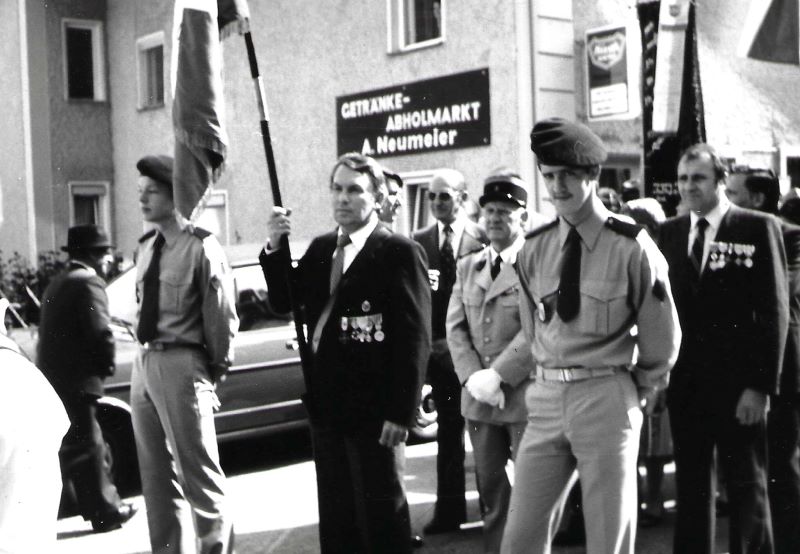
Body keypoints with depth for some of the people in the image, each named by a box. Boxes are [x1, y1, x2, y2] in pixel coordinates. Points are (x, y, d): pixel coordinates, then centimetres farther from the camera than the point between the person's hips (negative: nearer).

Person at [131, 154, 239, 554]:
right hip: (144, 363, 8)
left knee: (198, 471, 0)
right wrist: (147, 359, 10)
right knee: (156, 474, 17)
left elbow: (221, 316, -11)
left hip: (181, 365, -8)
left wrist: (216, 368, -5)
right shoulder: (146, 247, 11)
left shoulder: (201, 248, -13)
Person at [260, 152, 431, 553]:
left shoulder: (398, 252, -9)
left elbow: (414, 338, -13)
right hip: (326, 404, 6)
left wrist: (401, 414, -17)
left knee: (380, 513, 5)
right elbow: (284, 302, 10)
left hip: (372, 411, -6)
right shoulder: (321, 248, 12)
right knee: (335, 515, 15)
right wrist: (275, 249, -5)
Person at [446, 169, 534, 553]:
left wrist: (497, 375, -17)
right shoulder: (467, 266, 14)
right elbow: (455, 327, 8)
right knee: (491, 493, 13)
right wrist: (473, 378, -6)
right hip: (479, 399, 5)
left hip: (524, 395, -5)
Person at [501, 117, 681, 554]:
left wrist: (636, 390, 10)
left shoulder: (631, 248, -9)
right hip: (547, 398, 4)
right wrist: (553, 377, 13)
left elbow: (662, 338, 1)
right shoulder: (534, 249, 3)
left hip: (606, 399, -3)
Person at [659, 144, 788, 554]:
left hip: (737, 384, -4)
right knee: (690, 488, 13)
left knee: (747, 489, 8)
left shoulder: (758, 228, -4)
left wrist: (761, 385, -11)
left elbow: (774, 310, -7)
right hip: (684, 382, 4)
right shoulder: (669, 232, 8)